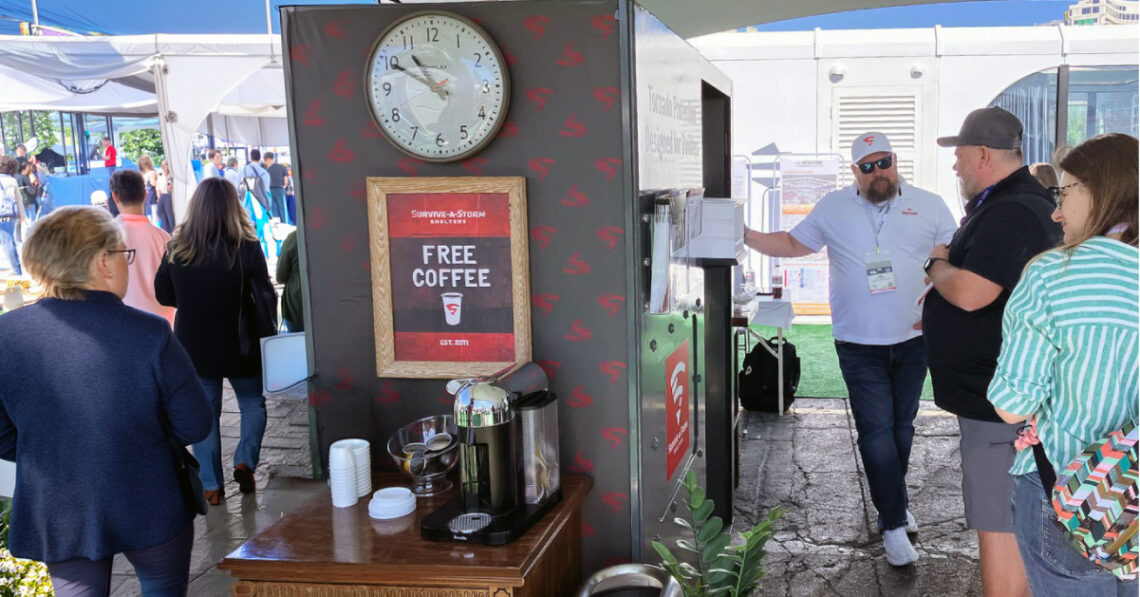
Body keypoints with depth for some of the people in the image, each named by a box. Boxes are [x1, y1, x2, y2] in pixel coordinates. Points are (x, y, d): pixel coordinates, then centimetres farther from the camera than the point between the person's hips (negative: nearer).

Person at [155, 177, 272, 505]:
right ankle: (245, 460, 4)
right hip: (239, 344, -2)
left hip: (193, 344, 2)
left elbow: (162, 294, 2)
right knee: (253, 403, 20)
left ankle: (211, 485, 14)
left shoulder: (176, 248, -9)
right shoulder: (246, 248, -17)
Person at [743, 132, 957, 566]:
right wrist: (746, 236, -7)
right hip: (860, 345, -2)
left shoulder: (929, 206, 3)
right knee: (876, 433, -3)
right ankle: (894, 525, 6)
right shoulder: (833, 208, 3)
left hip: (914, 339, 2)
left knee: (901, 427, 15)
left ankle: (892, 503, 34)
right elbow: (793, 243, 7)